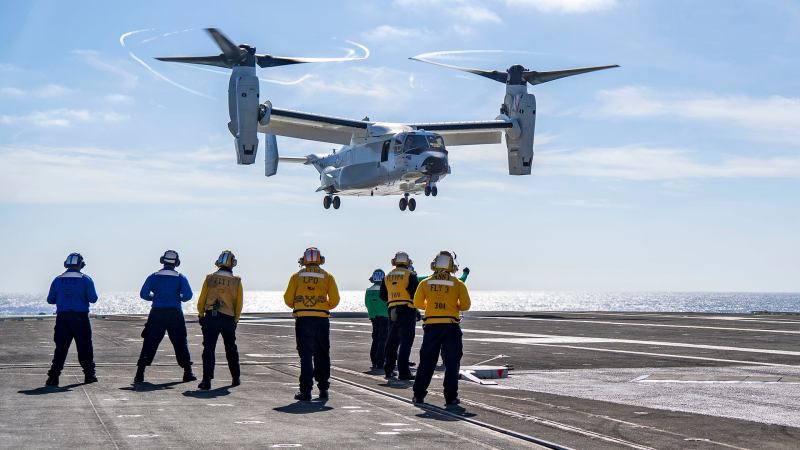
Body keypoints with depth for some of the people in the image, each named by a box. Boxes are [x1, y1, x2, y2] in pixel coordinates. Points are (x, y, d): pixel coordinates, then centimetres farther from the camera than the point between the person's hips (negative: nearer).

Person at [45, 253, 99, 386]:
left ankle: (53, 376, -4)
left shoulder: (58, 280, 6)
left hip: (62, 317, 2)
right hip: (80, 317, -2)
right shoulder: (85, 279, -2)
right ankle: (89, 375, 12)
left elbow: (50, 300, 7)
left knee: (60, 347, 4)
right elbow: (93, 298, -7)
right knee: (85, 347, 8)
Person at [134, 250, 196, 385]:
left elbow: (143, 294, -1)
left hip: (157, 313, 1)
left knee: (149, 343, 4)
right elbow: (188, 295, -9)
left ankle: (139, 374, -1)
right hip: (175, 314, -1)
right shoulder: (180, 277, -1)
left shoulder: (154, 277, 2)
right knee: (180, 343, 10)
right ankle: (188, 372, 9)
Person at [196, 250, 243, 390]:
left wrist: (201, 315, 14)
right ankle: (236, 378, 29)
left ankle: (207, 380, -10)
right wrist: (235, 320, 14)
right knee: (231, 349, 18)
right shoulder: (236, 281, 2)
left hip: (211, 317, -1)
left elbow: (202, 299, 2)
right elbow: (239, 304, 4)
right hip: (228, 319, 1)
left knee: (209, 349, -1)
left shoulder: (210, 278, 1)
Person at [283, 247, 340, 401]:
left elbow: (288, 299, 2)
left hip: (302, 319, 0)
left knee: (305, 355, 1)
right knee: (322, 355, 12)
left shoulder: (297, 276, 5)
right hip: (322, 319, 1)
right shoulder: (327, 277, 4)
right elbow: (334, 300, -1)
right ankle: (323, 389, 17)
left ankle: (306, 390, -4)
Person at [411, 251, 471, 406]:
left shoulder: (425, 283, 2)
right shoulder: (458, 284, -2)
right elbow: (465, 305, -2)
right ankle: (451, 397, 2)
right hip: (451, 326, -2)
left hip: (431, 325, 2)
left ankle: (418, 395, 11)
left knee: (427, 361, 11)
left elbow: (418, 303, 6)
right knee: (452, 362, 5)